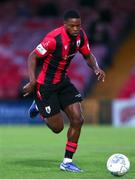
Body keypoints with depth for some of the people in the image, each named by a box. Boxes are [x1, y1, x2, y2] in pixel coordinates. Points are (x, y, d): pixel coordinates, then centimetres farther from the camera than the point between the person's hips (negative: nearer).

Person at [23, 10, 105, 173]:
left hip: (63, 81, 7)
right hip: (45, 84, -7)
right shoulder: (54, 39, -27)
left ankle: (67, 162, 8)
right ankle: (39, 106, 29)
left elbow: (88, 55, 10)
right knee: (57, 127, -2)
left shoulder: (81, 36, -6)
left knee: (77, 120, -4)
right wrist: (32, 81, -34)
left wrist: (96, 68, -11)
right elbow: (33, 57, -21)